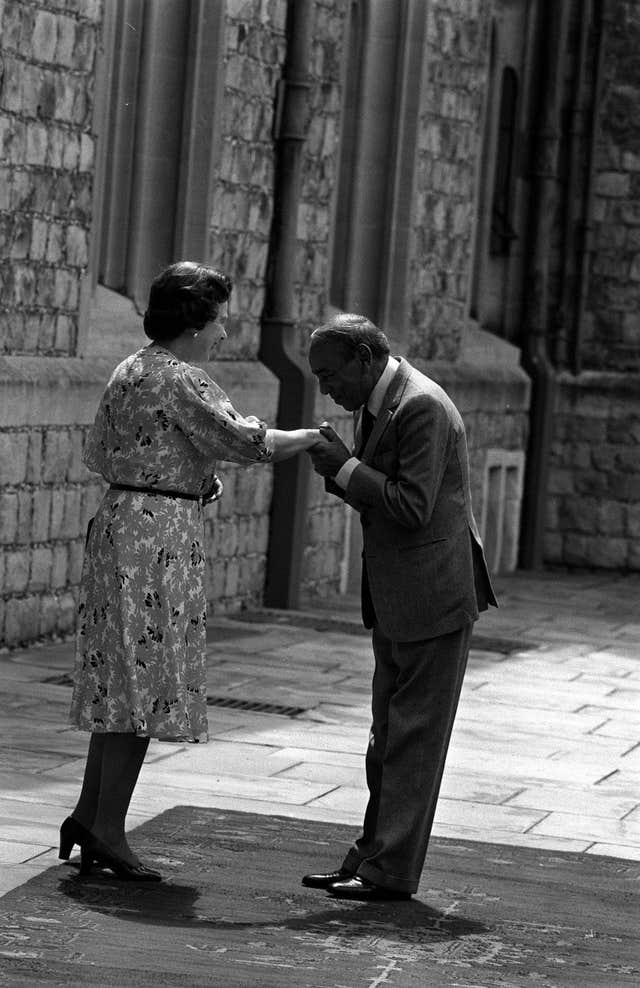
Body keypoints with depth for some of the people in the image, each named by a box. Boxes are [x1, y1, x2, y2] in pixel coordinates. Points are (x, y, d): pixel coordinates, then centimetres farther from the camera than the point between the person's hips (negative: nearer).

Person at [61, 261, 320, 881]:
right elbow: (243, 440, -21)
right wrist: (322, 437, -7)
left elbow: (97, 454, 19)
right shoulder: (180, 380, -14)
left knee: (120, 678, 13)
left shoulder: (129, 372, 14)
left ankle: (88, 816, 15)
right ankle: (108, 831, -2)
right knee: (143, 681, -5)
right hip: (159, 533, -9)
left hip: (116, 521, 9)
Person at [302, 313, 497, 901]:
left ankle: (393, 873, -1)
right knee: (388, 737, 14)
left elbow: (412, 506, -23)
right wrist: (340, 471, -2)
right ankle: (372, 857, 22)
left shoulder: (422, 407, -19)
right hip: (394, 601, 10)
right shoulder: (374, 405, 11)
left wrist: (344, 468, -18)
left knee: (415, 737, -4)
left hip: (434, 597, -10)